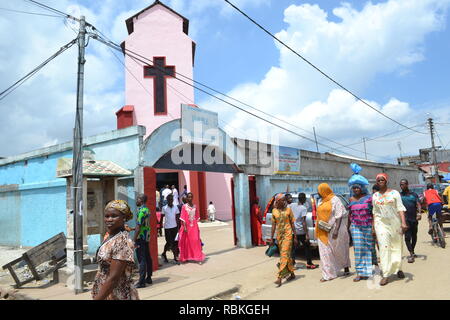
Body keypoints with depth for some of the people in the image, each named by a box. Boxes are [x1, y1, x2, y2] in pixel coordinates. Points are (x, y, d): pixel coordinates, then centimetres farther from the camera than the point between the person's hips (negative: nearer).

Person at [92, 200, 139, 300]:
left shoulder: (122, 241, -22)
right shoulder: (110, 237, 5)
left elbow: (113, 278, -24)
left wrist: (97, 298, -21)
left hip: (117, 295, -8)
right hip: (106, 294, 8)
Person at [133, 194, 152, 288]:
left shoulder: (141, 210, -16)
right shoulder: (147, 210, 12)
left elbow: (138, 226, -21)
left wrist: (134, 240, -19)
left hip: (141, 238, -9)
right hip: (147, 237, 9)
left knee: (141, 259, -6)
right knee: (147, 258, 14)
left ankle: (141, 282, -3)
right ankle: (148, 278, 23)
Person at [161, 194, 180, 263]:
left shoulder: (175, 207, 4)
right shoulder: (164, 208, -3)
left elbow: (177, 217, 7)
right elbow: (162, 217, 3)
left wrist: (178, 226, 3)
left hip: (174, 227, 3)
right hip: (167, 227, -3)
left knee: (175, 242, 5)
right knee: (169, 242, -3)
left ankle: (175, 256, 13)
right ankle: (164, 254, 16)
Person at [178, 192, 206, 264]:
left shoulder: (194, 206, 7)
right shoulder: (184, 206, -5)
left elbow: (197, 217, 12)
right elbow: (183, 218, -9)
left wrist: (197, 226, 9)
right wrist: (184, 227, -15)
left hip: (194, 227, 3)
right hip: (187, 226, -3)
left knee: (196, 241, -3)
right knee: (187, 242, 7)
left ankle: (198, 258, 0)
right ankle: (186, 257, 19)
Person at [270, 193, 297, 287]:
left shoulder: (288, 209, -2)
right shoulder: (274, 211, 4)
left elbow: (292, 223, 1)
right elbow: (273, 225, 7)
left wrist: (295, 237, -1)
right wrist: (271, 237, 5)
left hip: (287, 234, -3)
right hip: (279, 235, 3)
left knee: (284, 255, -10)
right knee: (287, 255, 12)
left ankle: (280, 277, -11)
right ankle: (292, 274, 28)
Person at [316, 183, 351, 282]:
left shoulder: (335, 200, -10)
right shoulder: (322, 201, 12)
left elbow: (339, 216, -15)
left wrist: (336, 230, -22)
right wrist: (320, 224, 6)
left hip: (334, 230, -6)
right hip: (324, 232, 7)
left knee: (339, 250, 11)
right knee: (325, 252, 4)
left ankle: (346, 267, 35)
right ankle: (328, 274, 9)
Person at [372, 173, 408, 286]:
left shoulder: (394, 193, 2)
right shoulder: (375, 196, 9)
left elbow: (400, 208, -4)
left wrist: (403, 222, -15)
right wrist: (373, 226, 8)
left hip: (394, 222, -1)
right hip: (381, 223, 1)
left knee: (396, 246, 7)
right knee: (384, 247, -8)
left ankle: (398, 268, 31)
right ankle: (386, 275, -7)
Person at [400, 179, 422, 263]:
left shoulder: (414, 194, 11)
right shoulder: (399, 195, 7)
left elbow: (418, 204, 0)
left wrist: (419, 213, -17)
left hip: (414, 218, 2)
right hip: (405, 219, -2)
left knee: (414, 236, 13)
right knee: (407, 237, -13)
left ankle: (412, 252, 31)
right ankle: (411, 254, -11)